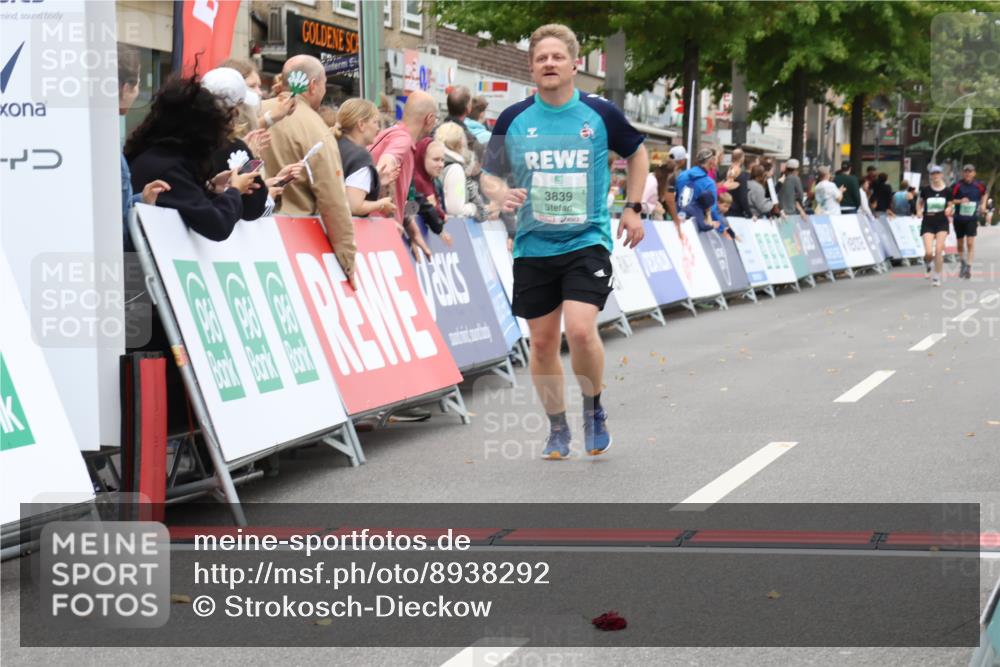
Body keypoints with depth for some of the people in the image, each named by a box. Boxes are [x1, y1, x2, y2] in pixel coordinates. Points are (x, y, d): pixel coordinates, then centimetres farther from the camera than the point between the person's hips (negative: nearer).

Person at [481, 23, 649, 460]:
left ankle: (594, 409, 9)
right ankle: (557, 429, 25)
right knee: (543, 341, 6)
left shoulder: (600, 113, -2)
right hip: (533, 246, 2)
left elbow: (637, 153, 16)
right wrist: (502, 195, -14)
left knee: (580, 330, -19)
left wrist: (633, 207, 9)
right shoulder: (513, 119, 0)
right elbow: (489, 176, 9)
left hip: (587, 242, -2)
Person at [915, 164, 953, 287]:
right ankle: (927, 264, 27)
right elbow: (919, 202, 13)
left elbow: (950, 205, 10)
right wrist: (919, 212, -6)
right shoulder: (925, 190, -2)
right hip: (928, 223, 0)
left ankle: (936, 276, 6)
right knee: (929, 252, -10)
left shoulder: (947, 190, -1)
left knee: (939, 250, -8)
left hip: (942, 223, 0)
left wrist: (949, 210, -13)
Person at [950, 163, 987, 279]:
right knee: (960, 244, 12)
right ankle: (963, 263, 34)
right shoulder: (957, 185, -6)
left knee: (970, 243, -13)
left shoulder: (979, 185, 1)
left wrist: (983, 205, 8)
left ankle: (968, 267, -12)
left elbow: (984, 194, 22)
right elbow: (950, 200, -6)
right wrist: (960, 201, -22)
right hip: (959, 217, 1)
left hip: (972, 218, -1)